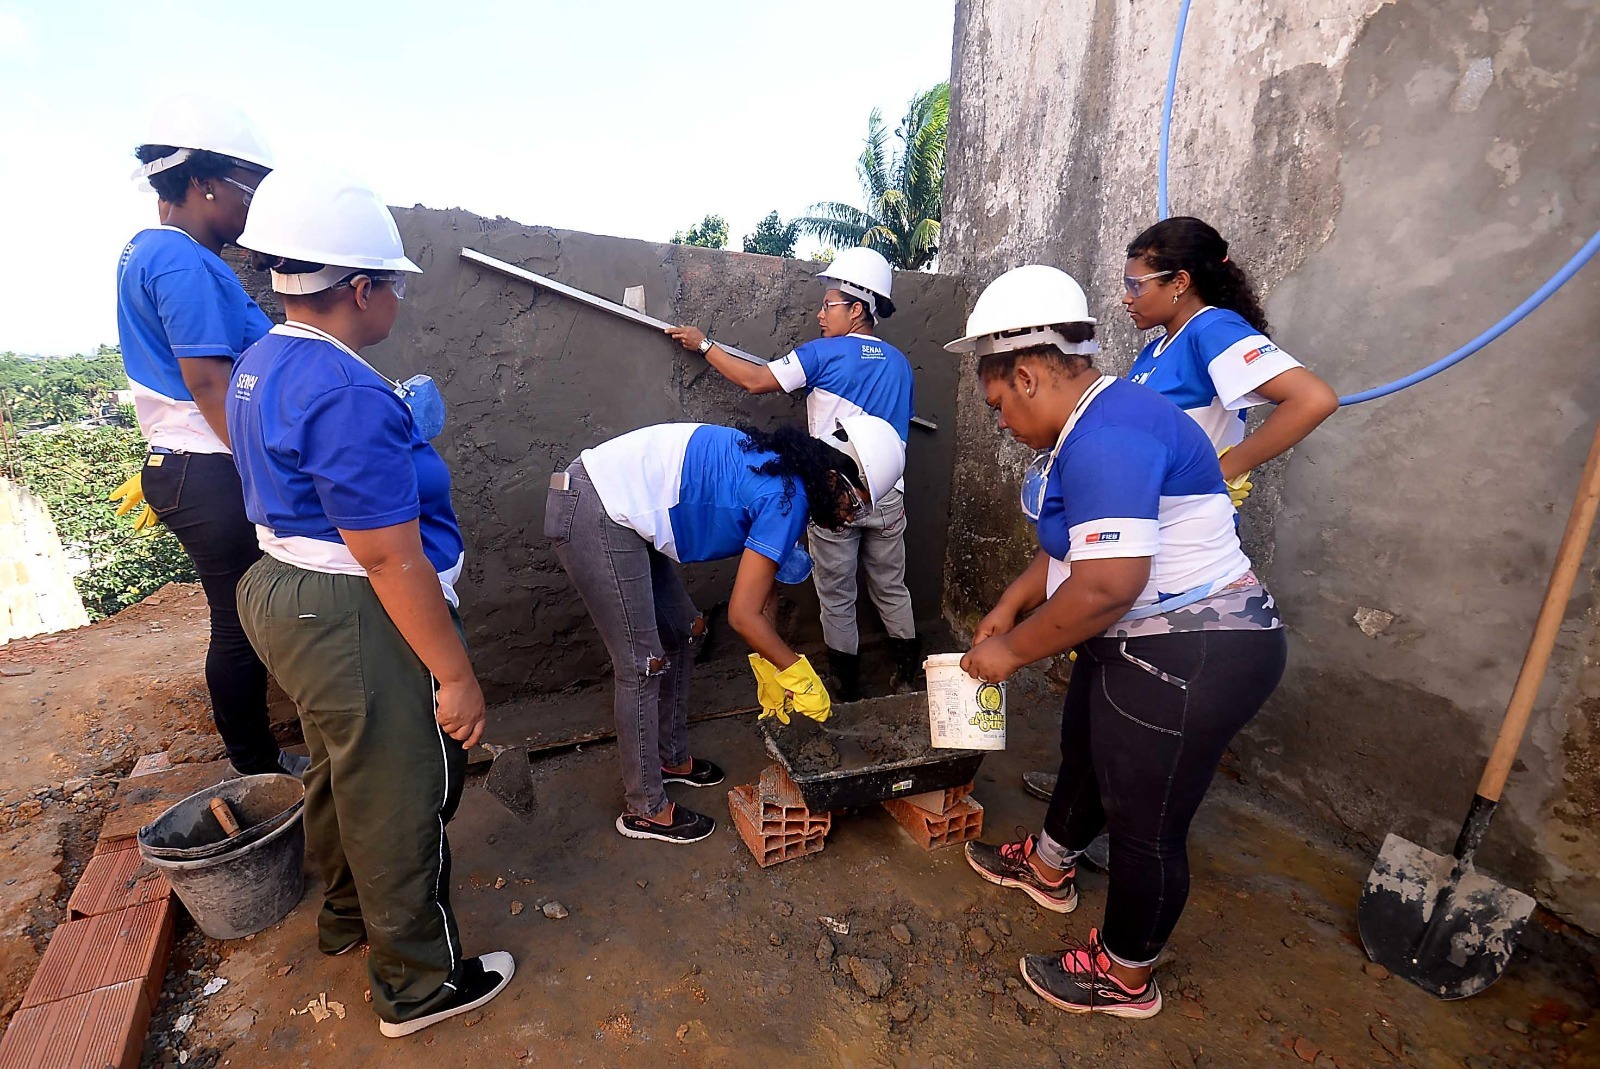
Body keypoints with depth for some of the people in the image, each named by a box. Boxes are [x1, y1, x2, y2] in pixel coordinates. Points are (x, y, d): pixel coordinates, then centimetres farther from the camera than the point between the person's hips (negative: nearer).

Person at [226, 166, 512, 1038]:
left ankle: (345, 914, 54)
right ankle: (416, 985, 31)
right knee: (400, 803, 8)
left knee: (341, 774, 29)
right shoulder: (348, 396, -26)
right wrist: (456, 675, -22)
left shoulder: (261, 366, 7)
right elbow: (391, 559, -27)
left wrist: (400, 432, 15)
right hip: (361, 623, -10)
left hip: (285, 595, 10)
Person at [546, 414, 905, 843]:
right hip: (596, 519, -10)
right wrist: (799, 674, -3)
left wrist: (770, 670, 19)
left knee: (681, 632, 17)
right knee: (642, 665, -1)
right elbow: (742, 613, -17)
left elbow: (759, 588, 15)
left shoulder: (778, 469, 11)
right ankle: (644, 810, 18)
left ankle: (670, 758, 35)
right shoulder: (786, 498, -17)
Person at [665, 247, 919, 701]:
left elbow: (755, 380, -6)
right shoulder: (899, 364, 8)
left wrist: (704, 344, 5)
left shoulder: (824, 354, -8)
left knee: (837, 598, 9)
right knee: (892, 589, 18)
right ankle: (907, 676, 29)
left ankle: (845, 686, 22)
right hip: (887, 496, 5)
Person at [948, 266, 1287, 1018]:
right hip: (1144, 646, 11)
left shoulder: (1107, 437, -26)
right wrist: (1008, 607, 12)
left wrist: (1013, 651, -18)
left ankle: (1125, 978, 33)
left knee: (1145, 823, 8)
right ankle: (1048, 869, 51)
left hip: (1191, 661, -10)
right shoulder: (1093, 426, 8)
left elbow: (1106, 584, -32)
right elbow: (1077, 542, 15)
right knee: (1086, 754, 26)